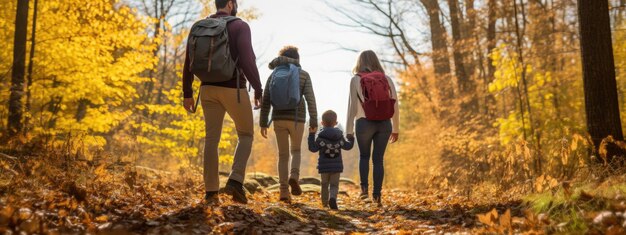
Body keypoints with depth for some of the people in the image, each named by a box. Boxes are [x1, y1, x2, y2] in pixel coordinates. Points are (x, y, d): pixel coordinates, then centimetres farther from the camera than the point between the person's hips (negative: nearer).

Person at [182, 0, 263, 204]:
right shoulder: (239, 26, -5)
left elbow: (189, 61, 7)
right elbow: (247, 59, -16)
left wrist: (187, 93, 12)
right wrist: (258, 89, -10)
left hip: (208, 88, 5)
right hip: (233, 89, -4)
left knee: (212, 138, 7)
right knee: (246, 135, 9)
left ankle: (211, 191, 3)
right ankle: (235, 181, -10)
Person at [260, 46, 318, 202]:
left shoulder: (274, 75, 9)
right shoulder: (304, 75, 3)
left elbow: (266, 101, 5)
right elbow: (310, 99, -5)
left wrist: (263, 123, 7)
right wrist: (314, 122, -5)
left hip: (279, 119, 2)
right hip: (297, 119, -1)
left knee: (283, 155, 10)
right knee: (296, 151, 17)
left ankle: (284, 190, 1)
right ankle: (294, 176, -11)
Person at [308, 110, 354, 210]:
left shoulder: (321, 137, -8)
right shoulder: (339, 136, 3)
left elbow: (313, 148, -11)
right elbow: (347, 146, 13)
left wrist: (311, 135, -8)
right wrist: (351, 138, 31)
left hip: (324, 167, -1)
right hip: (337, 166, 1)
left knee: (324, 185, 15)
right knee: (334, 185, 3)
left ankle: (325, 202, 23)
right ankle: (333, 198, -24)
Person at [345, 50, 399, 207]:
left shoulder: (356, 79, 1)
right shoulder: (386, 79, 8)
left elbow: (352, 106, -3)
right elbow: (395, 105, 7)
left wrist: (349, 130, 1)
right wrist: (395, 129, 15)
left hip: (364, 123, -2)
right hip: (385, 123, 2)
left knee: (364, 156, 17)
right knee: (378, 158, 9)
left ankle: (364, 187, 2)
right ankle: (377, 195, 5)